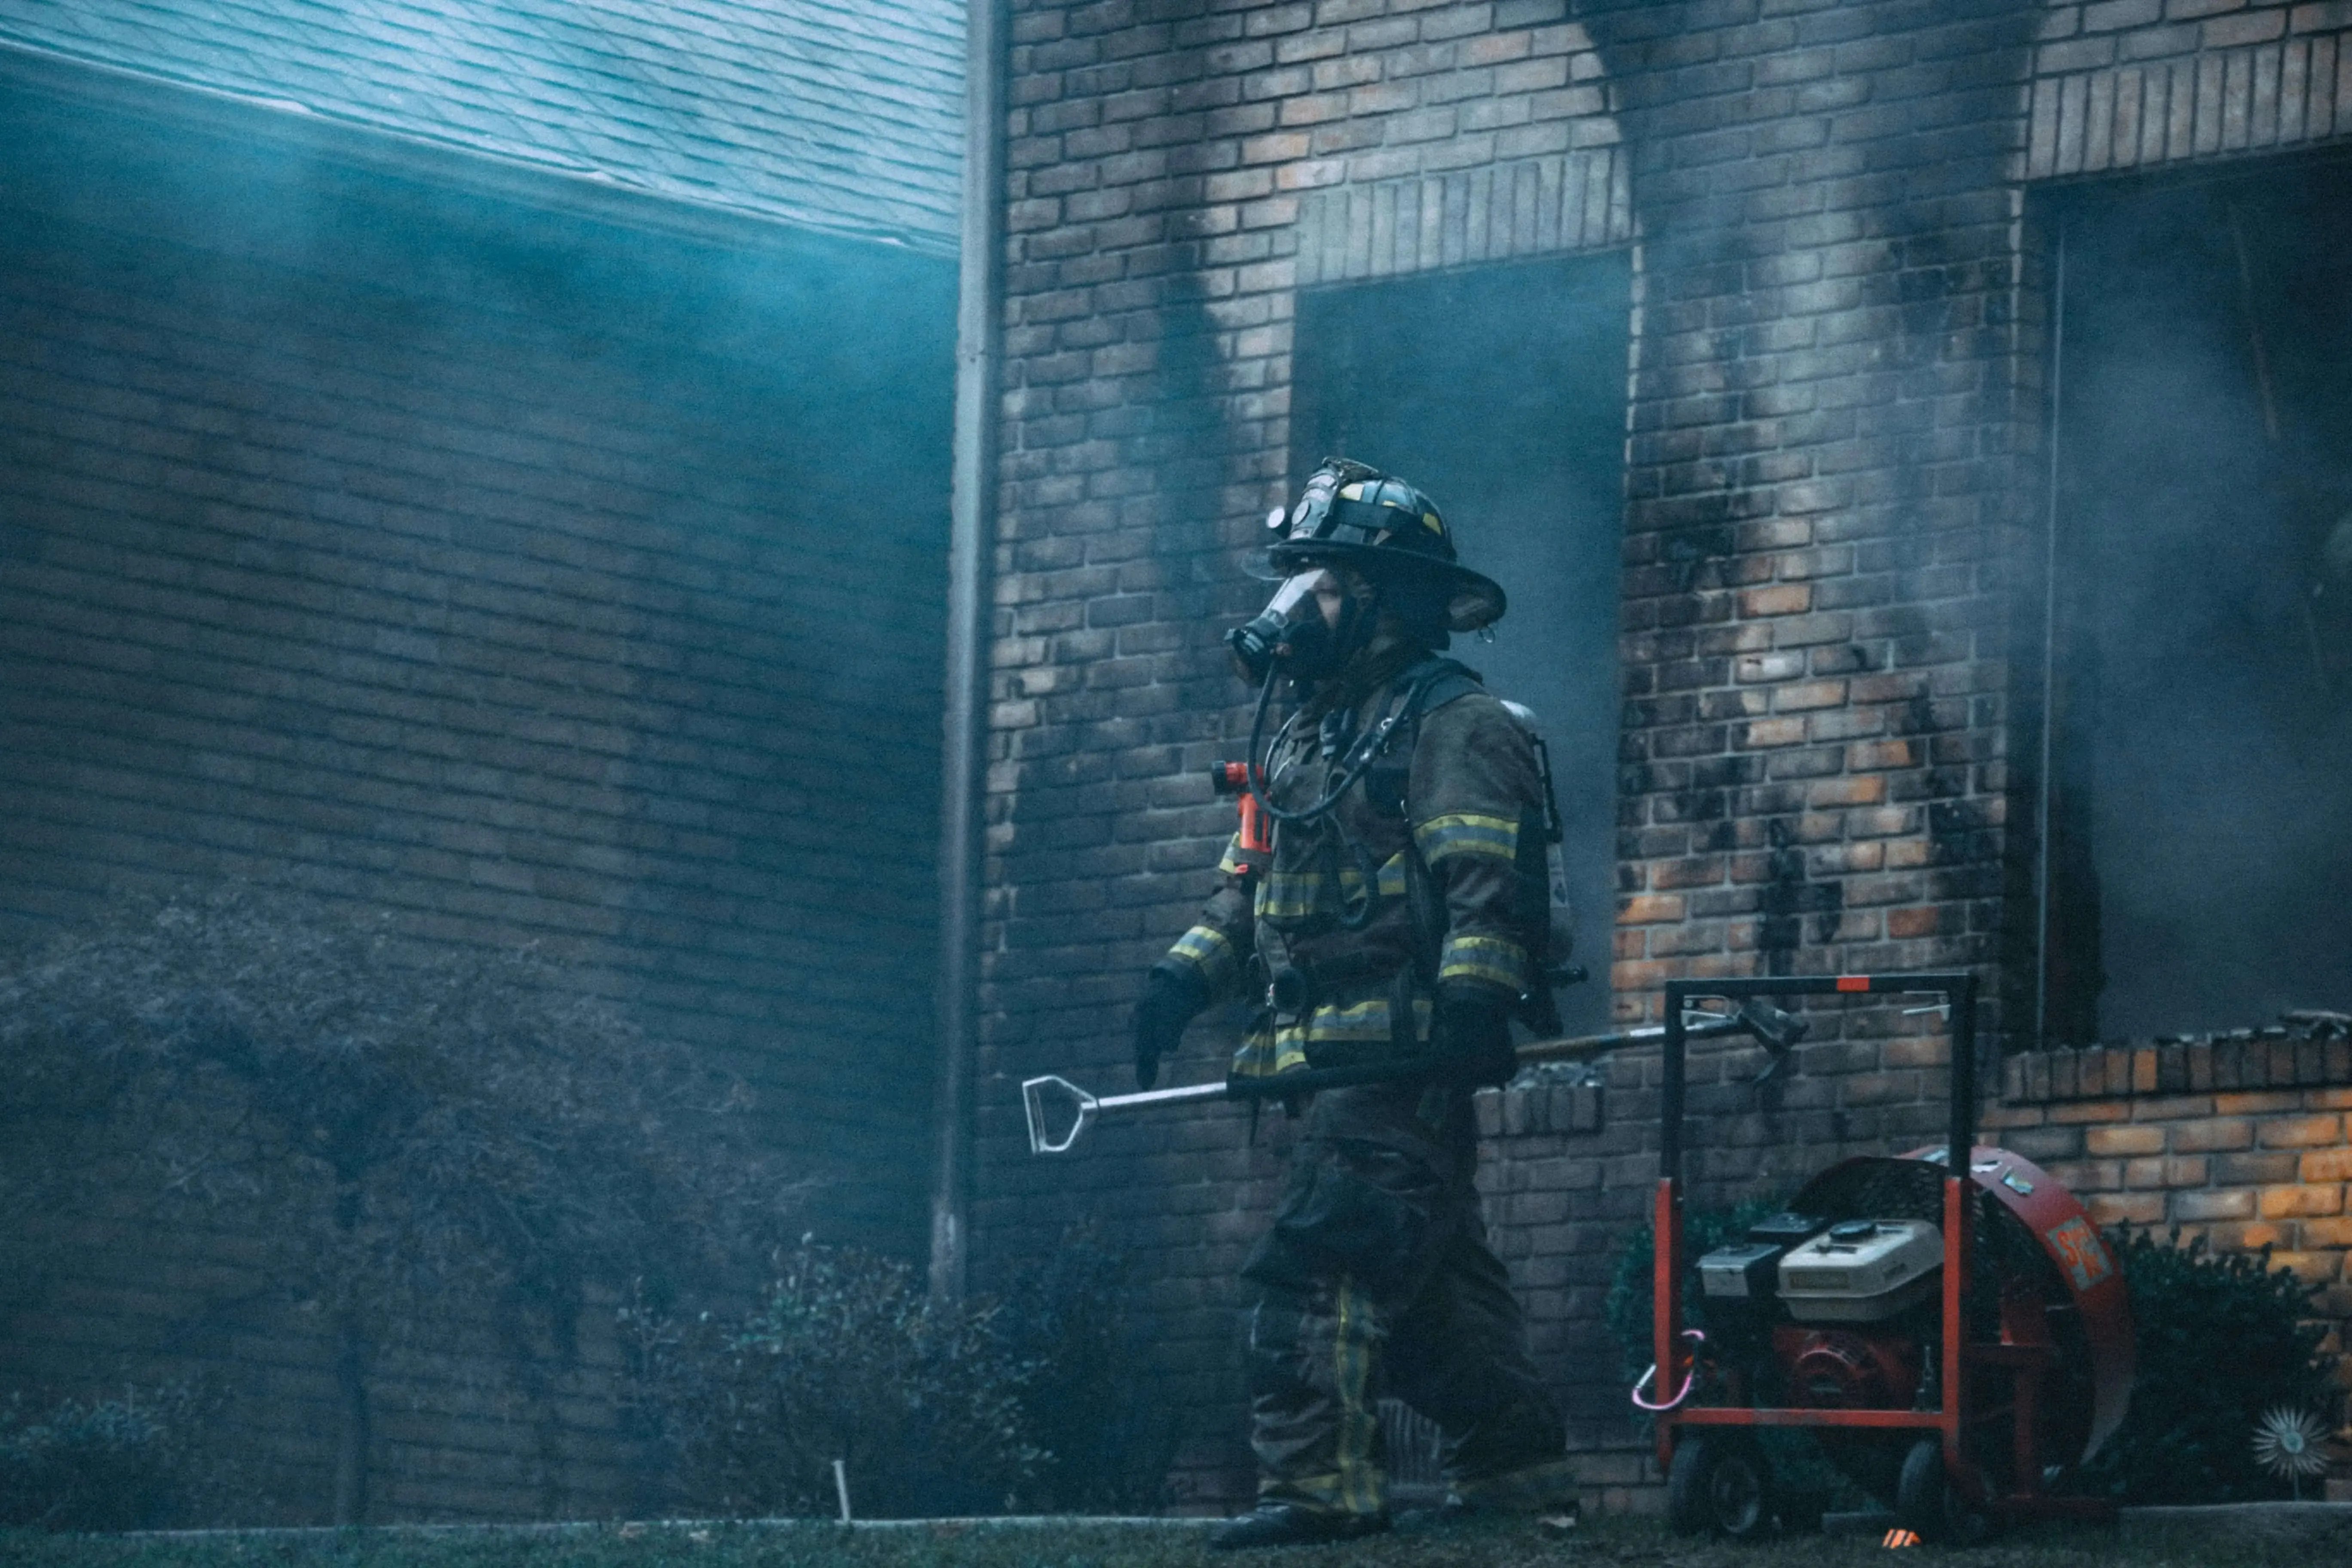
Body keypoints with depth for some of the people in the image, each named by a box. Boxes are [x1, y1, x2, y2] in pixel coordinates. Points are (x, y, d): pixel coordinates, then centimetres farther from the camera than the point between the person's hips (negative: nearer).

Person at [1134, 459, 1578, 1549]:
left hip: (1400, 1058, -10)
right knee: (1431, 1271, 12)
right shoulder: (1303, 737, 22)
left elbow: (1486, 882, -19)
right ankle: (1516, 1467, 19)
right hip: (1331, 1055, 10)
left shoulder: (1451, 723, -8)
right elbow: (1250, 883, 25)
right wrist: (1185, 977, 11)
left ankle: (1317, 1481, -21)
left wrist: (1471, 1005, -31)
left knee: (1319, 1261, -18)